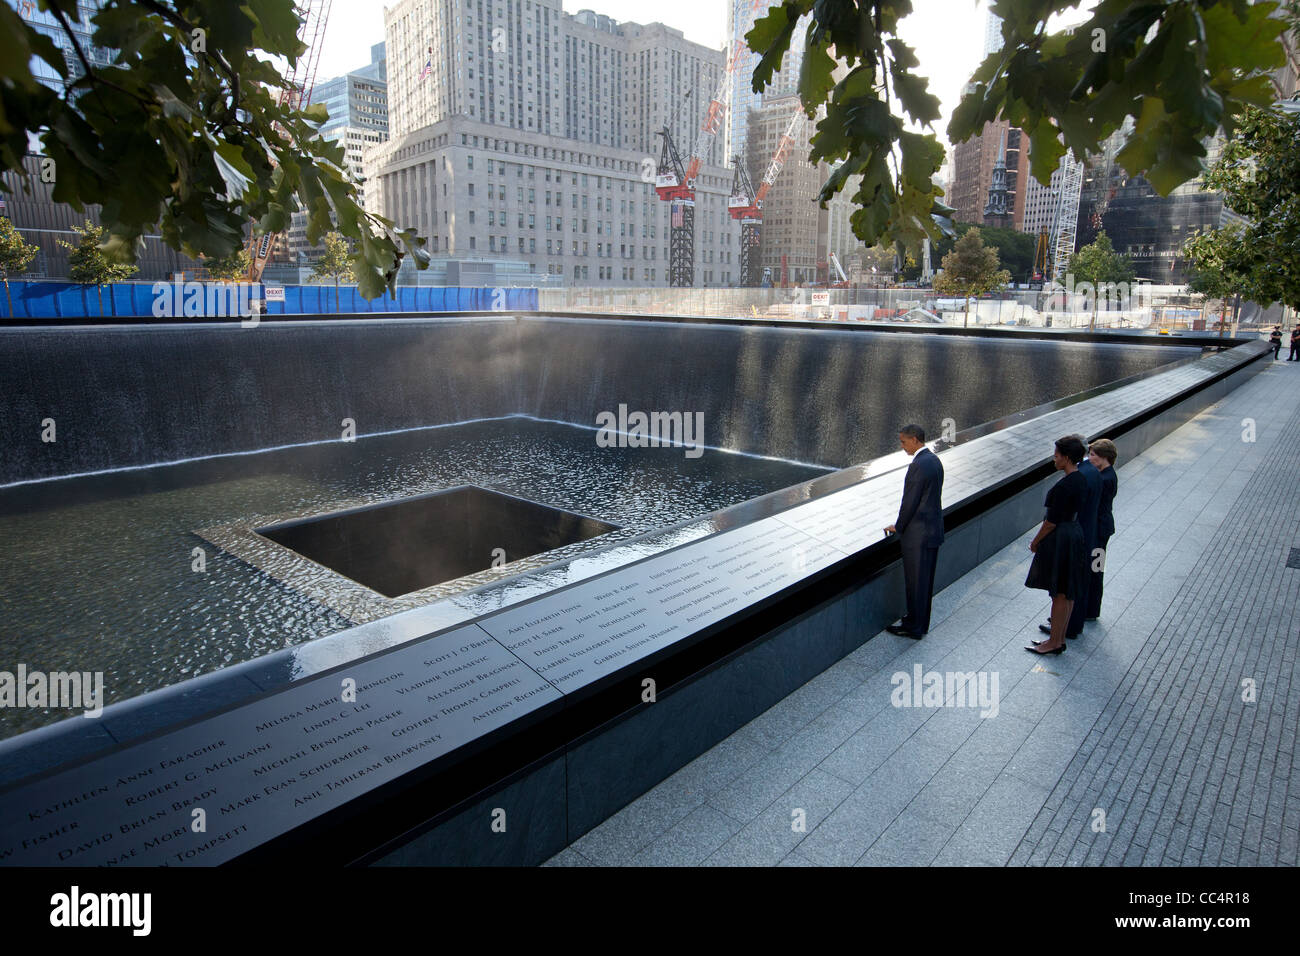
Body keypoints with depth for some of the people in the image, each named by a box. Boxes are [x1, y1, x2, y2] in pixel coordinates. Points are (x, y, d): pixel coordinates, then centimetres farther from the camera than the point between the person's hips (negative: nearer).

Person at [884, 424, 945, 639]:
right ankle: (921, 622, 31)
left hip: (917, 534, -10)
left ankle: (913, 627, 14)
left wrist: (898, 527, -5)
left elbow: (910, 501, -19)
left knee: (916, 581, 3)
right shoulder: (934, 460, 8)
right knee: (926, 579, 18)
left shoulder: (919, 465, -22)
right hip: (933, 529, 10)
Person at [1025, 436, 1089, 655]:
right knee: (1067, 593, 16)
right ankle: (1060, 638, 27)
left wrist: (1035, 541, -6)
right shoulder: (1081, 480, 6)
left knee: (1059, 594, 0)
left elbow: (1052, 520, -20)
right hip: (1075, 533, 10)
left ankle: (1054, 643, 11)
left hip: (1059, 539, -10)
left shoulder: (1064, 485, -23)